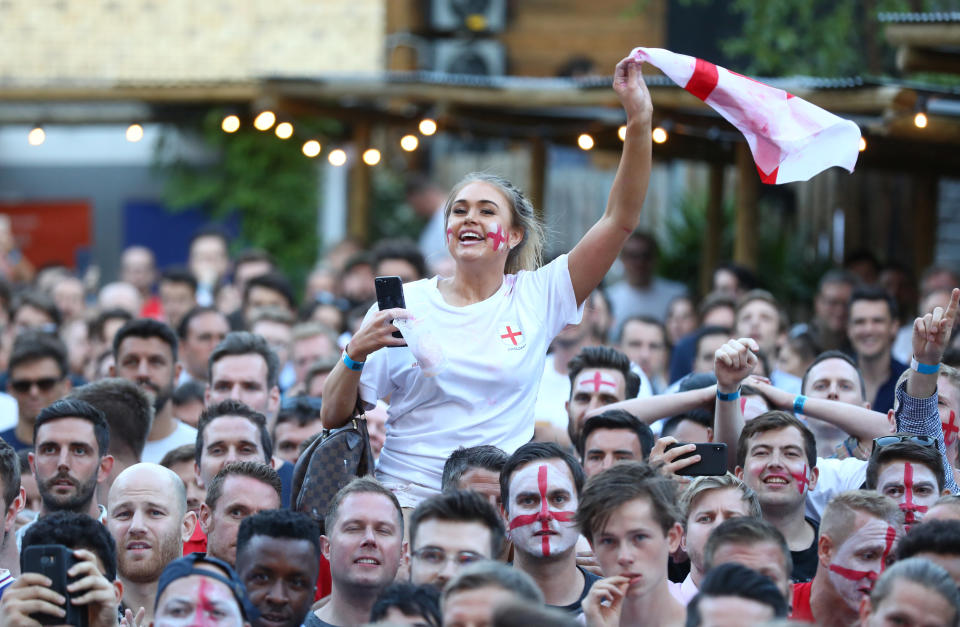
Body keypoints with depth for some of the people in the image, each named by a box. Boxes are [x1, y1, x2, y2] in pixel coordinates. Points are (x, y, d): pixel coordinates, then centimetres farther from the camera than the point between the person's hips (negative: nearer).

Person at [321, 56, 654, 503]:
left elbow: (621, 220, 1)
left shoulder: (537, 298, 7)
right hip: (406, 496, -1)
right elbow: (333, 417, 9)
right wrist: (356, 353, -10)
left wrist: (639, 122, -7)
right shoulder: (403, 304, 7)